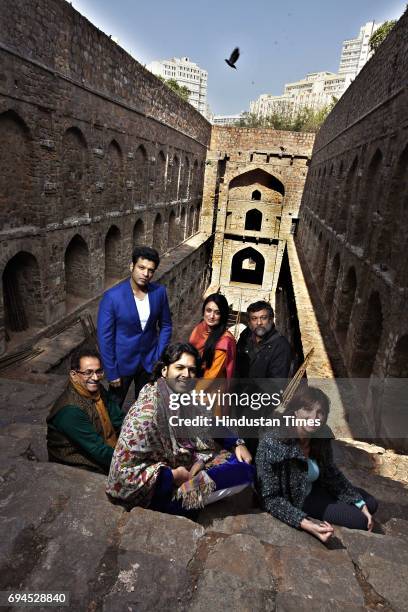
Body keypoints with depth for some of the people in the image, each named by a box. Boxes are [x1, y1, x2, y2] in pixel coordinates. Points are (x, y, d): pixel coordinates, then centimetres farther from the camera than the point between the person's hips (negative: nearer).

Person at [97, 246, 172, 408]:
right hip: (122, 362, -3)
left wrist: (159, 358, -3)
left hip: (149, 361, 3)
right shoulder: (112, 296, -21)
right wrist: (111, 373, -12)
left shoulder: (159, 292, -10)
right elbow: (105, 337, -15)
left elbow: (165, 326, 2)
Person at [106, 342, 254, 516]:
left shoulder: (191, 397, -4)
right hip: (163, 486, -7)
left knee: (245, 469, -2)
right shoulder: (147, 410, -26)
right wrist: (174, 475, -21)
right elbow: (125, 467, -24)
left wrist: (237, 444, -1)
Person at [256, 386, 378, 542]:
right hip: (293, 500, -6)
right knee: (359, 520, -7)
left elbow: (330, 472, 0)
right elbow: (270, 498, -30)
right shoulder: (272, 445, -37)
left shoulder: (323, 435, -18)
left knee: (370, 504, 13)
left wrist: (360, 504, 0)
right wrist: (305, 523, -39)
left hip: (313, 488, 6)